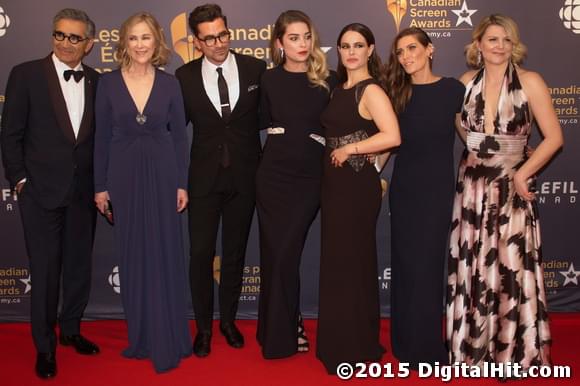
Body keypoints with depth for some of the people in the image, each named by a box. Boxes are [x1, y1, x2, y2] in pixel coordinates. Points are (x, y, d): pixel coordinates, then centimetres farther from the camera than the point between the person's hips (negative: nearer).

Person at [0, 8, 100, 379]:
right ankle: (45, 345, 19)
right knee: (45, 270, 4)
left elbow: (100, 136, 8)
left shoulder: (97, 82, 5)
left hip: (84, 191, 3)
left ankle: (71, 329, 33)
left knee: (79, 265, 13)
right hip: (41, 191, -3)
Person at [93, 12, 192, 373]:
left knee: (165, 255, 3)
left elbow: (179, 136, 3)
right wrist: (100, 185, 1)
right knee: (133, 256, 8)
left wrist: (182, 184, -1)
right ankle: (141, 337, 23)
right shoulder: (109, 82, 1)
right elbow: (103, 137, 3)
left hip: (162, 174, 0)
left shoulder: (170, 83, 1)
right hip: (124, 176, 1)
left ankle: (168, 341, 14)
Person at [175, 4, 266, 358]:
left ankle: (229, 319, 30)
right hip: (204, 177, 0)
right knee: (201, 253, 4)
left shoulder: (255, 68, -2)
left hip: (244, 176, 1)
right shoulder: (185, 76, -3)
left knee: (235, 252, 12)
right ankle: (204, 326, 22)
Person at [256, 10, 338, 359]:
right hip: (273, 176, 2)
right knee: (274, 254, 5)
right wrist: (283, 135, 5)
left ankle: (285, 331, 17)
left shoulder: (328, 80, -2)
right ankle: (277, 329, 22)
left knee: (287, 254, -1)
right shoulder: (270, 79, 3)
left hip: (309, 178, -2)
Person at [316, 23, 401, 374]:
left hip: (358, 184, -8)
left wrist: (348, 149, -18)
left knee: (352, 261, 1)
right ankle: (340, 341, 29)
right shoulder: (340, 90, 13)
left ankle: (357, 346, 17)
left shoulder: (371, 90, -13)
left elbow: (392, 136, -26)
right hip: (335, 182, 9)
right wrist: (334, 153, 4)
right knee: (337, 260, 14)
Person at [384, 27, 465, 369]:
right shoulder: (398, 91, 4)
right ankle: (405, 341, 23)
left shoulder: (453, 89, -4)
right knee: (404, 262, 8)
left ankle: (427, 346, 16)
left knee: (427, 264, 1)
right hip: (403, 185, 3)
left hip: (437, 187, -3)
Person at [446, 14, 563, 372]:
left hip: (512, 187, -3)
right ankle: (473, 344, 26)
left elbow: (554, 137, -7)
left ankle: (514, 350, 19)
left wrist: (522, 174, -11)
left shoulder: (530, 82, -6)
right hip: (472, 186, 3)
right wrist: (477, 153, 3)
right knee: (471, 269, 9)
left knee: (511, 270, 1)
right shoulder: (467, 82, 3)